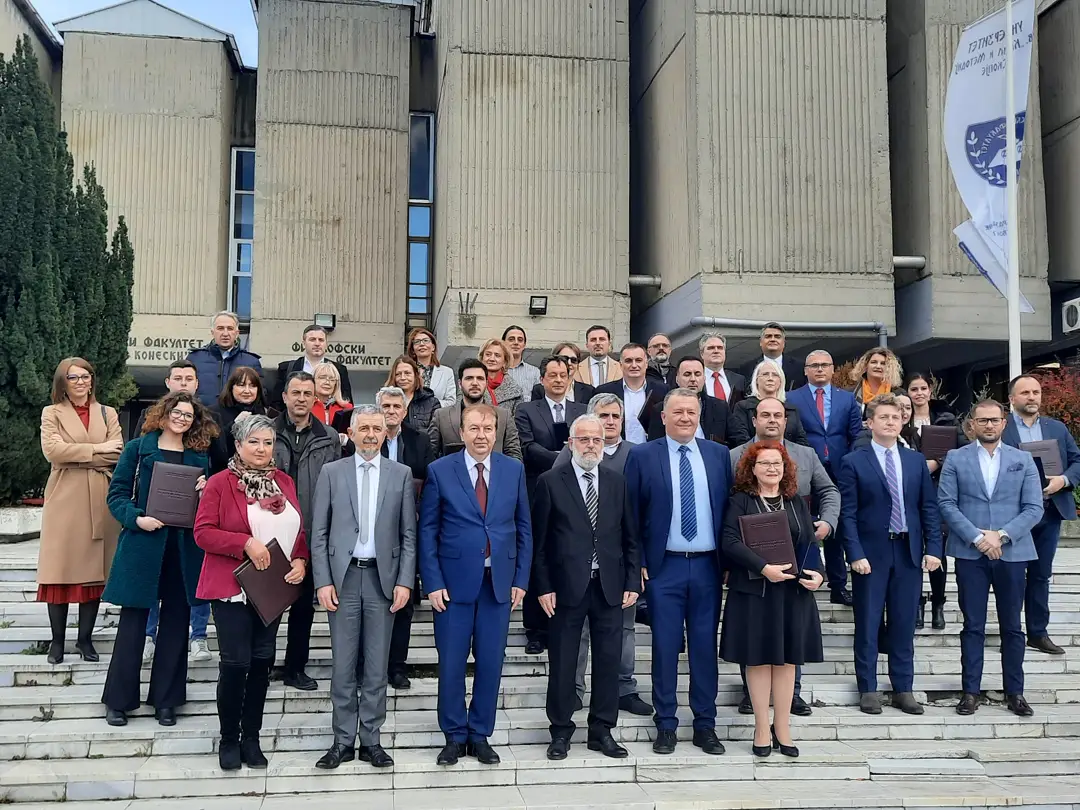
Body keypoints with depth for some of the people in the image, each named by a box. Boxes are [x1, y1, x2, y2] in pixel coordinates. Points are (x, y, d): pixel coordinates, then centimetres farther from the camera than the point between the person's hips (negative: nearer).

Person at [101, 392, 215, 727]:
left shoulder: (200, 456, 11)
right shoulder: (138, 449, 3)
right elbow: (117, 494, 0)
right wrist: (136, 519, -17)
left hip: (184, 548, 3)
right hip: (143, 545, -3)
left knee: (176, 623, 7)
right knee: (133, 621, 1)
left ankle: (165, 699, 17)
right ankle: (118, 699, 13)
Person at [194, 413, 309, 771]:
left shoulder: (284, 482, 10)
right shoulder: (220, 483, -5)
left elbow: (298, 530, 14)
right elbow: (203, 532, -11)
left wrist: (300, 560, -4)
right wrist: (246, 543, -22)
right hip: (232, 589, -5)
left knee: (262, 661, 10)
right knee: (235, 662, -3)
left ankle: (251, 738, 22)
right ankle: (229, 740, 15)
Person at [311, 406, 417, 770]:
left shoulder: (401, 474, 5)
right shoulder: (331, 473, 4)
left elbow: (409, 534, 4)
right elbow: (319, 533, 3)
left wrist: (405, 581, -4)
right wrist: (323, 581, -5)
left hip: (383, 578, 0)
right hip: (343, 576, 0)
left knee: (377, 666, 6)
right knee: (343, 665, 5)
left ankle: (371, 740, 16)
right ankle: (343, 741, 15)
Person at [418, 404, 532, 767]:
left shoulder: (513, 470, 5)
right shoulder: (439, 471, -2)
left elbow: (523, 528, 8)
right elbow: (428, 531, -1)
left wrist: (521, 579, 2)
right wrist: (432, 583, -6)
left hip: (499, 582, 2)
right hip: (454, 581, -2)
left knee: (491, 663, 7)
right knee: (451, 663, 4)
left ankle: (480, 735, 22)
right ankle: (454, 736, 20)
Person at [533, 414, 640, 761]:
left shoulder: (617, 482, 8)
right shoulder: (550, 482, -2)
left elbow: (629, 537, 10)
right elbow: (539, 540, -2)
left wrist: (632, 582, 3)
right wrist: (543, 586, -6)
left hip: (610, 587, 3)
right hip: (567, 587, -3)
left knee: (608, 661, 7)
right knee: (562, 662, 6)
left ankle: (602, 731, 21)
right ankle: (561, 731, 20)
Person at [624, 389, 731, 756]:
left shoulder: (718, 454, 6)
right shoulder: (642, 456, -2)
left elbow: (729, 508, 8)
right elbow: (631, 514, -1)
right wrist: (638, 564, -5)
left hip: (708, 565, 2)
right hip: (664, 565, -2)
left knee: (705, 646, 8)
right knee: (665, 646, 4)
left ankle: (705, 725, 19)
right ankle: (666, 725, 16)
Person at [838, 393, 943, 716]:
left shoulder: (916, 460, 9)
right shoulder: (853, 462, -3)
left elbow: (929, 507, 9)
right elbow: (848, 514, -6)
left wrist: (933, 548, 0)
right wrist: (856, 554, -13)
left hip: (909, 552, 3)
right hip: (871, 553, -3)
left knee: (904, 623, 9)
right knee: (868, 624, 4)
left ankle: (903, 689, 19)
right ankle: (868, 689, 15)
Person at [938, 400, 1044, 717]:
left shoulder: (1023, 460, 6)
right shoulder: (955, 458, 3)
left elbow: (1034, 508, 0)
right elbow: (947, 504, -4)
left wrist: (1002, 535, -12)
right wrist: (977, 537, -14)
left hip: (1012, 553, 1)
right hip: (970, 554, -1)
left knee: (1012, 627, 9)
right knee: (973, 626, 5)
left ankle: (1015, 692, 19)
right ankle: (971, 691, 12)